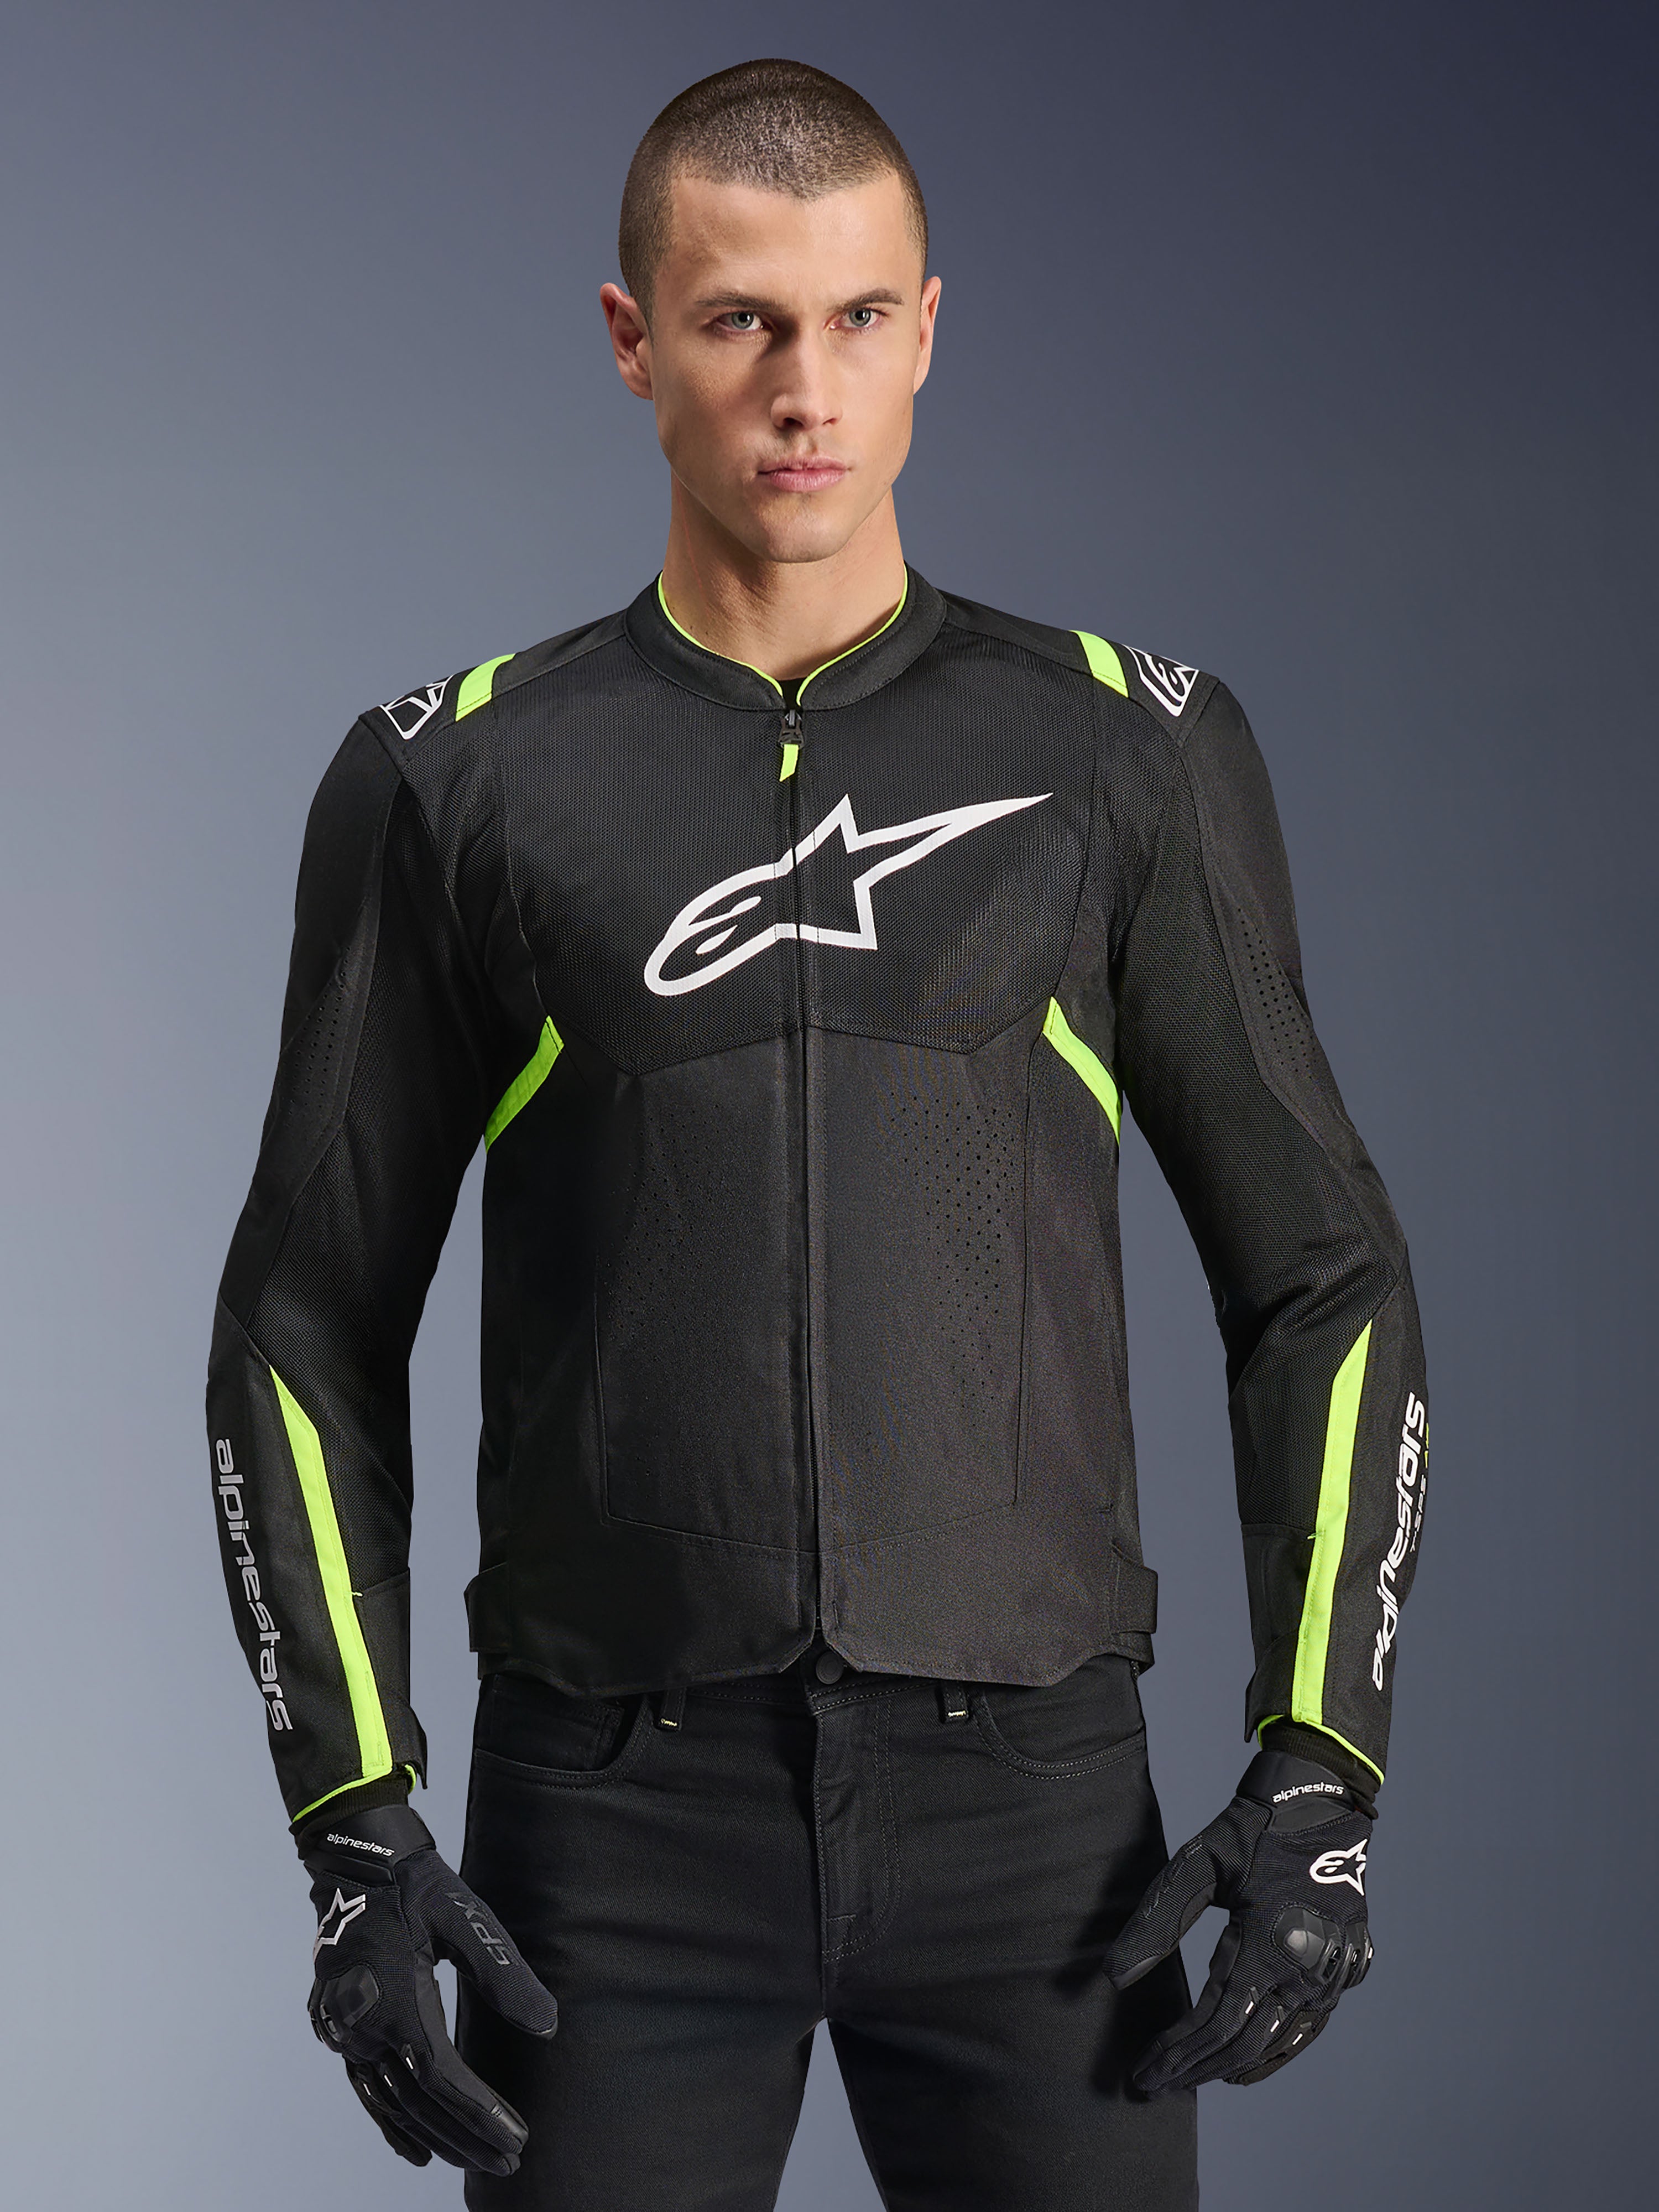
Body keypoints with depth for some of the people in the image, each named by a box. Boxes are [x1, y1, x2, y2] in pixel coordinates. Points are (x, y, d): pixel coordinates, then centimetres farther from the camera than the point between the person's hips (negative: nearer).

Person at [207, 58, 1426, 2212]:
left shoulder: (1127, 757, 5)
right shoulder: (460, 783, 4)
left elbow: (1320, 1276, 7)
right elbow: (313, 1325, 6)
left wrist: (1322, 1767, -3)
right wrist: (356, 1825, -3)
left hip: (1031, 1793, 0)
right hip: (620, 1816, 0)